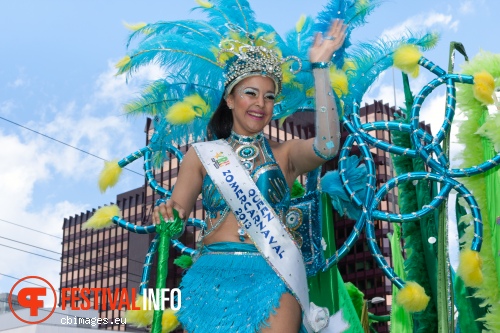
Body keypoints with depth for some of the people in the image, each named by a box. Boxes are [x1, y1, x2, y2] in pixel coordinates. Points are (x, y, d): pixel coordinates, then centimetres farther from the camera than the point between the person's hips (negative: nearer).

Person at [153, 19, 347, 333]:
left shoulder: (285, 154, 8)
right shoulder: (203, 155, 10)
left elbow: (327, 145, -13)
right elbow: (175, 216, 9)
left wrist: (320, 67, -12)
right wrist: (167, 215, -16)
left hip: (271, 278, -1)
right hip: (211, 276, 1)